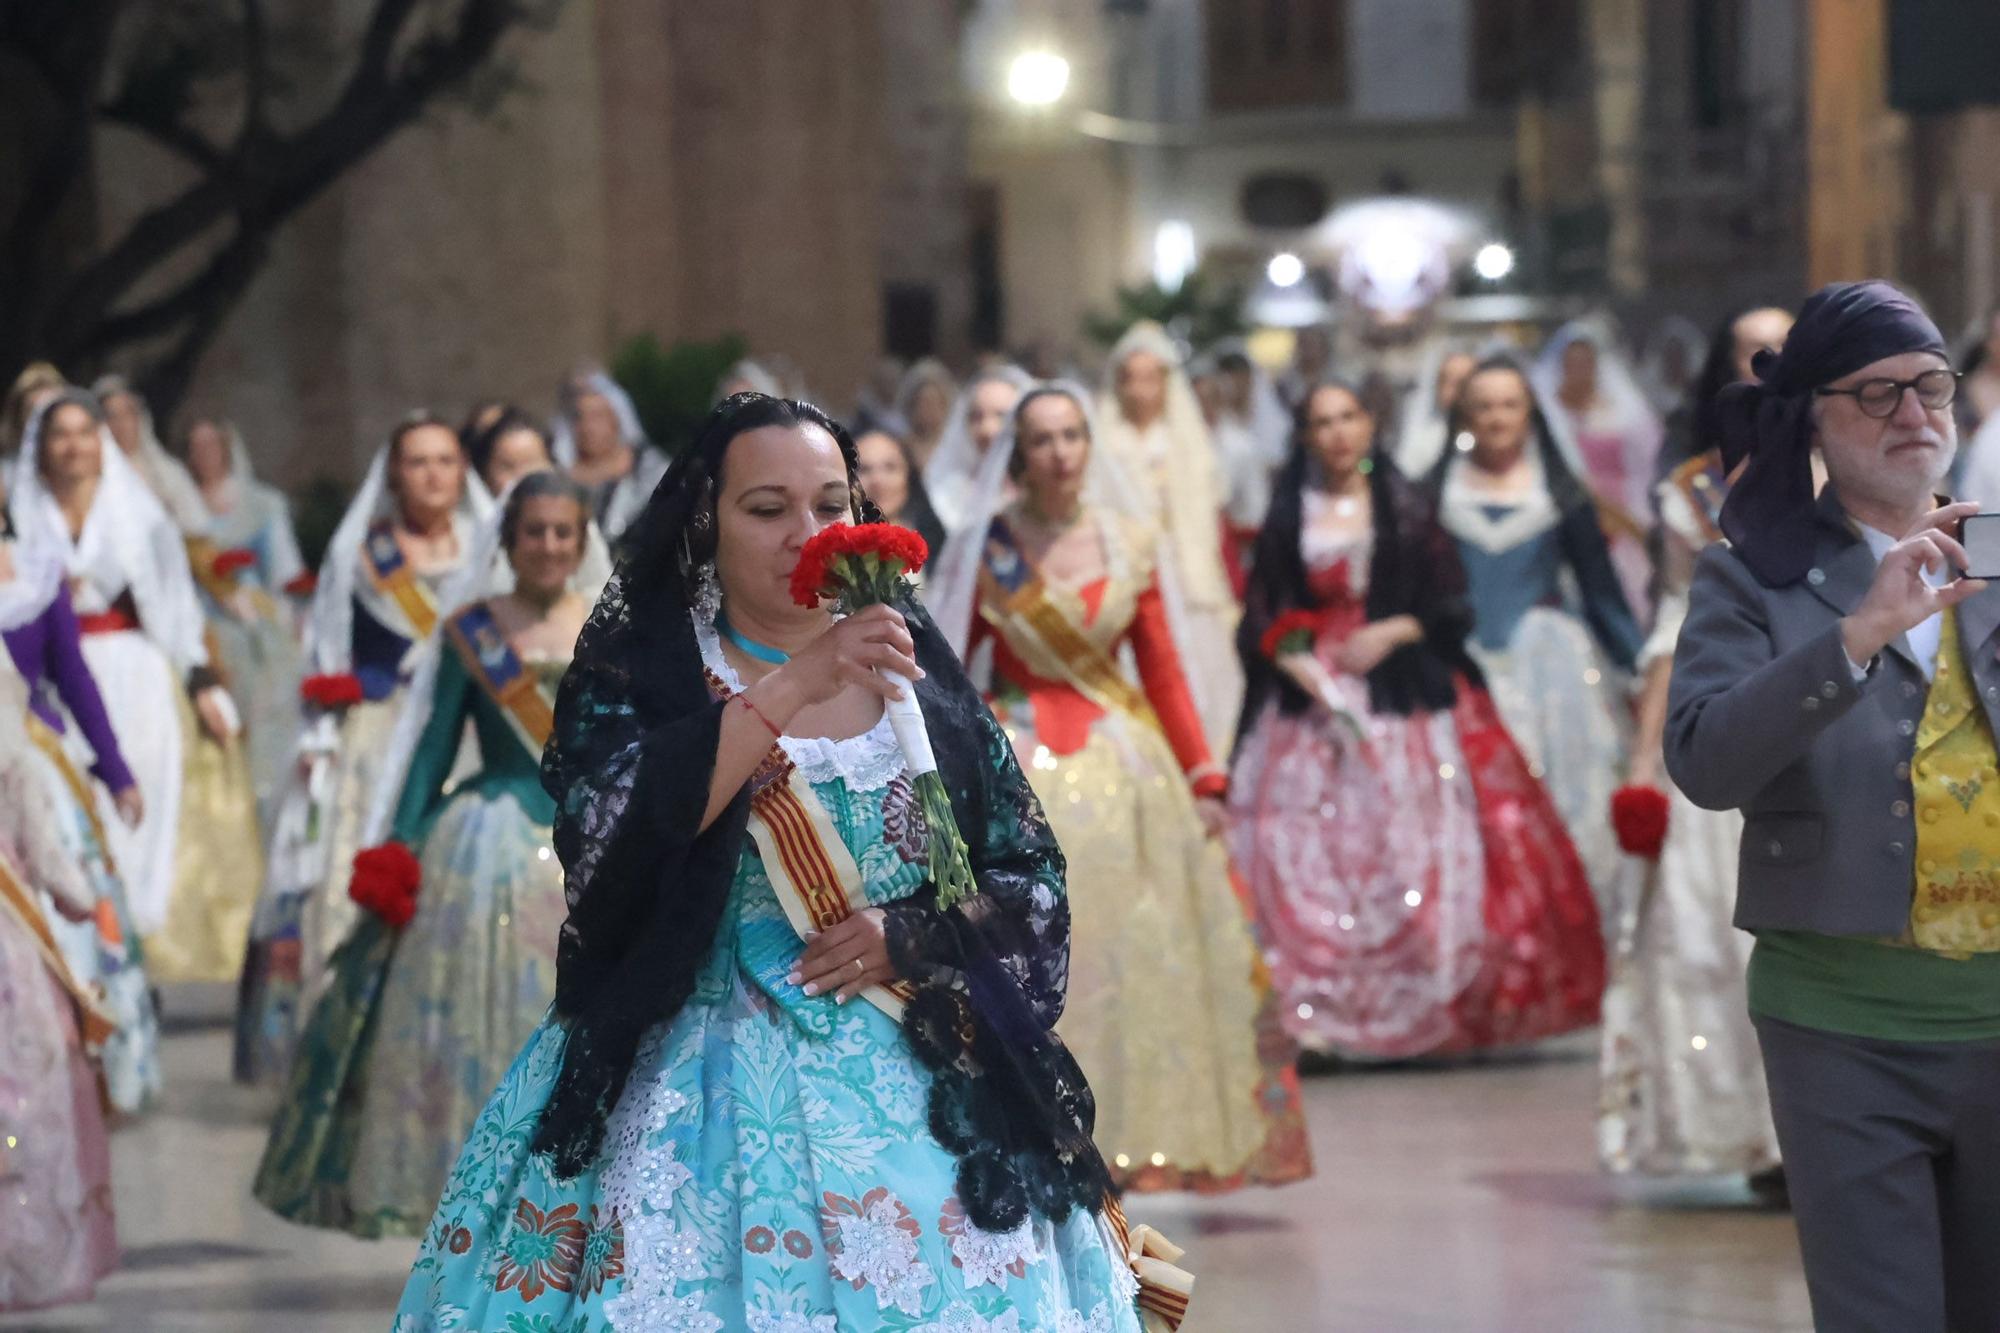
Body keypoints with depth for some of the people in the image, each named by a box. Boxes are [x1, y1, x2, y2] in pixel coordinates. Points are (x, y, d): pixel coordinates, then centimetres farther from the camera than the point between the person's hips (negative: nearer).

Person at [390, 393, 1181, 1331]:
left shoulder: (919, 674, 8)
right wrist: (795, 685, -23)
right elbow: (607, 831, -20)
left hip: (924, 1098, 2)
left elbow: (1034, 879, 8)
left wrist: (908, 936, -11)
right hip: (704, 1094, -2)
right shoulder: (639, 671, 0)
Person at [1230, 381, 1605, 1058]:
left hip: (1404, 693, -1)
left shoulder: (1406, 507, 6)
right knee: (1307, 858, -7)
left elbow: (1451, 606, 4)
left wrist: (1393, 632, -10)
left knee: (1415, 845, -6)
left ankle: (1422, 1011, 1)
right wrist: (1292, 660, -10)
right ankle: (1320, 1010, -4)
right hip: (1312, 693, 1)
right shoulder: (1289, 516, 9)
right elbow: (1261, 620, 8)